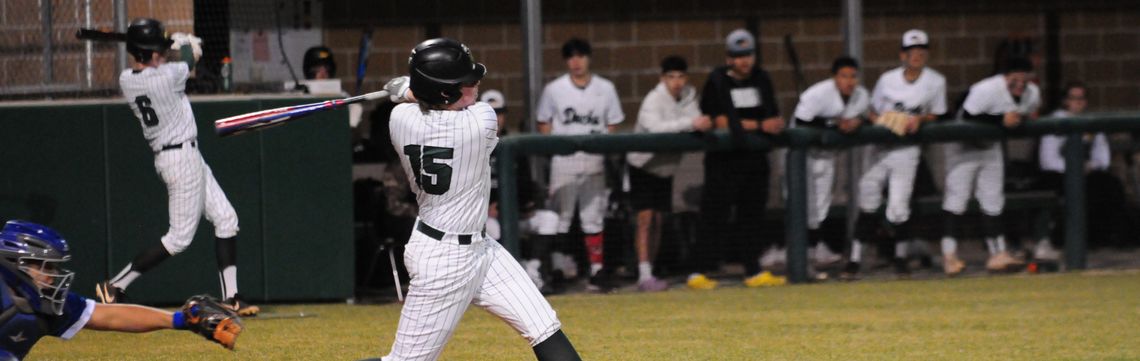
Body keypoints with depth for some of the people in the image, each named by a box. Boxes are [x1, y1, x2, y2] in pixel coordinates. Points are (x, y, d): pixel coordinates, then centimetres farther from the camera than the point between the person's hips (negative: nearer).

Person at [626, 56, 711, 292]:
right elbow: (655, 127, -41)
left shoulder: (688, 95, -1)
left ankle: (649, 274, 13)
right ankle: (644, 275, -18)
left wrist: (703, 124, -32)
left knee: (658, 221, 8)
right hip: (643, 164, -7)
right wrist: (691, 124, -46)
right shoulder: (654, 100, -23)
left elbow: (696, 122, -7)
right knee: (645, 219, -14)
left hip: (666, 168, 7)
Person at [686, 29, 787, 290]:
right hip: (724, 160, -5)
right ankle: (699, 273, -4)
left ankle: (754, 272, 14)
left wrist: (776, 124, -15)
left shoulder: (761, 80, 10)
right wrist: (759, 125, -18)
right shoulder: (717, 82, -6)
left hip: (755, 159, 5)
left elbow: (775, 119, 10)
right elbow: (722, 123, -14)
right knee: (715, 216, -6)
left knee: (752, 215, 9)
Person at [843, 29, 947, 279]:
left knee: (898, 207, -9)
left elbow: (936, 115, 8)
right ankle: (855, 258, 4)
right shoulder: (887, 80, 1)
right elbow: (873, 113, 9)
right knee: (868, 202, -1)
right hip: (879, 147, 1)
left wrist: (919, 120, -13)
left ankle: (899, 256, 13)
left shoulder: (935, 82, -1)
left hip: (907, 150, -1)